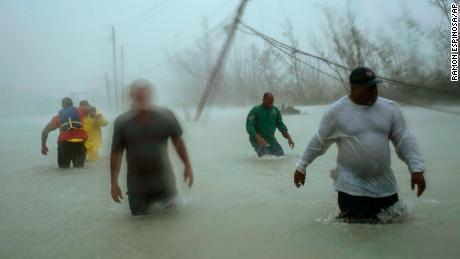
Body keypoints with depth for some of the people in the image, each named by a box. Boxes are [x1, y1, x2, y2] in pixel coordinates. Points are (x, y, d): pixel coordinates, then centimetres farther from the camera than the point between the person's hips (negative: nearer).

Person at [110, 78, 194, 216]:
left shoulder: (166, 116, -5)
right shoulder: (122, 122, -6)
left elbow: (177, 141, 7)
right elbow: (116, 153, -1)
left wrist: (187, 166, 5)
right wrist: (114, 183, -3)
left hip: (164, 182, 0)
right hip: (137, 186, 0)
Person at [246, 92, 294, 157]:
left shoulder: (275, 110, 6)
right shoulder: (255, 110, -10)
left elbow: (281, 125, 14)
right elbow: (249, 127, -17)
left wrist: (289, 138, 3)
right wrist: (258, 138, -31)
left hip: (270, 139, 6)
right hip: (257, 139, -6)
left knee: (281, 155, 1)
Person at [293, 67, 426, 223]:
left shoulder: (389, 108, -1)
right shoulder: (336, 111, -9)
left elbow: (404, 140, 0)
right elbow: (318, 142, 1)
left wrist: (416, 168, -12)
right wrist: (302, 167, 5)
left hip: (384, 184, 4)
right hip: (351, 185, -4)